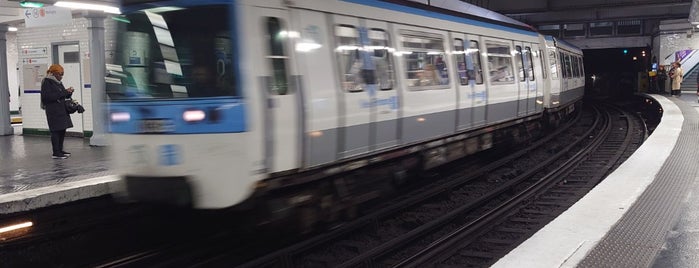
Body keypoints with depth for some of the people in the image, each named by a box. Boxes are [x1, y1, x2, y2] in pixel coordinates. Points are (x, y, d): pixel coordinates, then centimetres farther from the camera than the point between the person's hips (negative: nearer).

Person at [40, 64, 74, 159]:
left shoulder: (58, 82, 18)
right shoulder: (47, 82, -8)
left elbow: (65, 96, 25)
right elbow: (48, 96, -20)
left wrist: (69, 92, 2)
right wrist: (63, 92, -20)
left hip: (62, 110, 9)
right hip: (53, 111, -9)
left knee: (62, 130, 9)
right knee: (56, 131, -9)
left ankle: (60, 150, 18)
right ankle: (56, 153, -7)